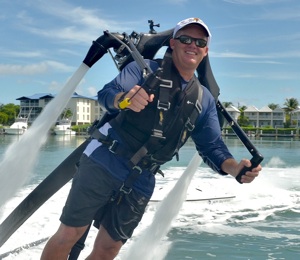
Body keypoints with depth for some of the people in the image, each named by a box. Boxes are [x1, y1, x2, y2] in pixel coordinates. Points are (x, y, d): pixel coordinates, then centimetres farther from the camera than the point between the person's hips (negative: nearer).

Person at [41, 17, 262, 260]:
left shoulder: (204, 100, 10)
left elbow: (212, 147, 4)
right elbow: (106, 94, -15)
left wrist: (235, 168, -17)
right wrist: (125, 99, -39)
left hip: (140, 185, 4)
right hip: (103, 164, -4)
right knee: (70, 235, -1)